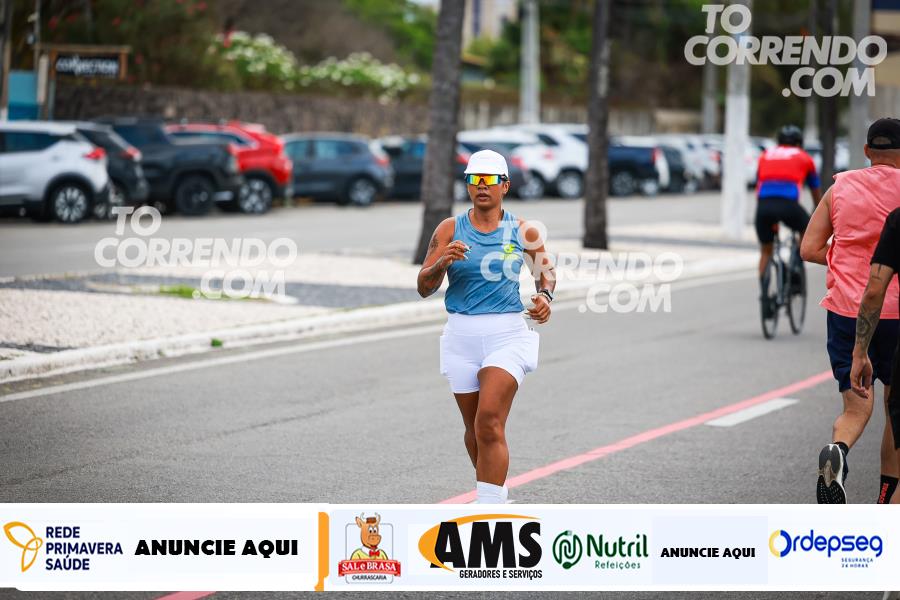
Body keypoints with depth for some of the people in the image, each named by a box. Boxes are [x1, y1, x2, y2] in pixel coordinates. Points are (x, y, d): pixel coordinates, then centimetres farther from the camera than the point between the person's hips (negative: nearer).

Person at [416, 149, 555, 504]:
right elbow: (424, 287, -1)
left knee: (489, 423, -18)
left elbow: (545, 271, 19)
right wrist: (442, 262, -21)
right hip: (461, 335, 3)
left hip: (507, 334, -3)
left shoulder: (523, 232, 1)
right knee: (474, 429, 13)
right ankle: (495, 492, 36)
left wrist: (546, 296, -1)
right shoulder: (450, 230, 2)